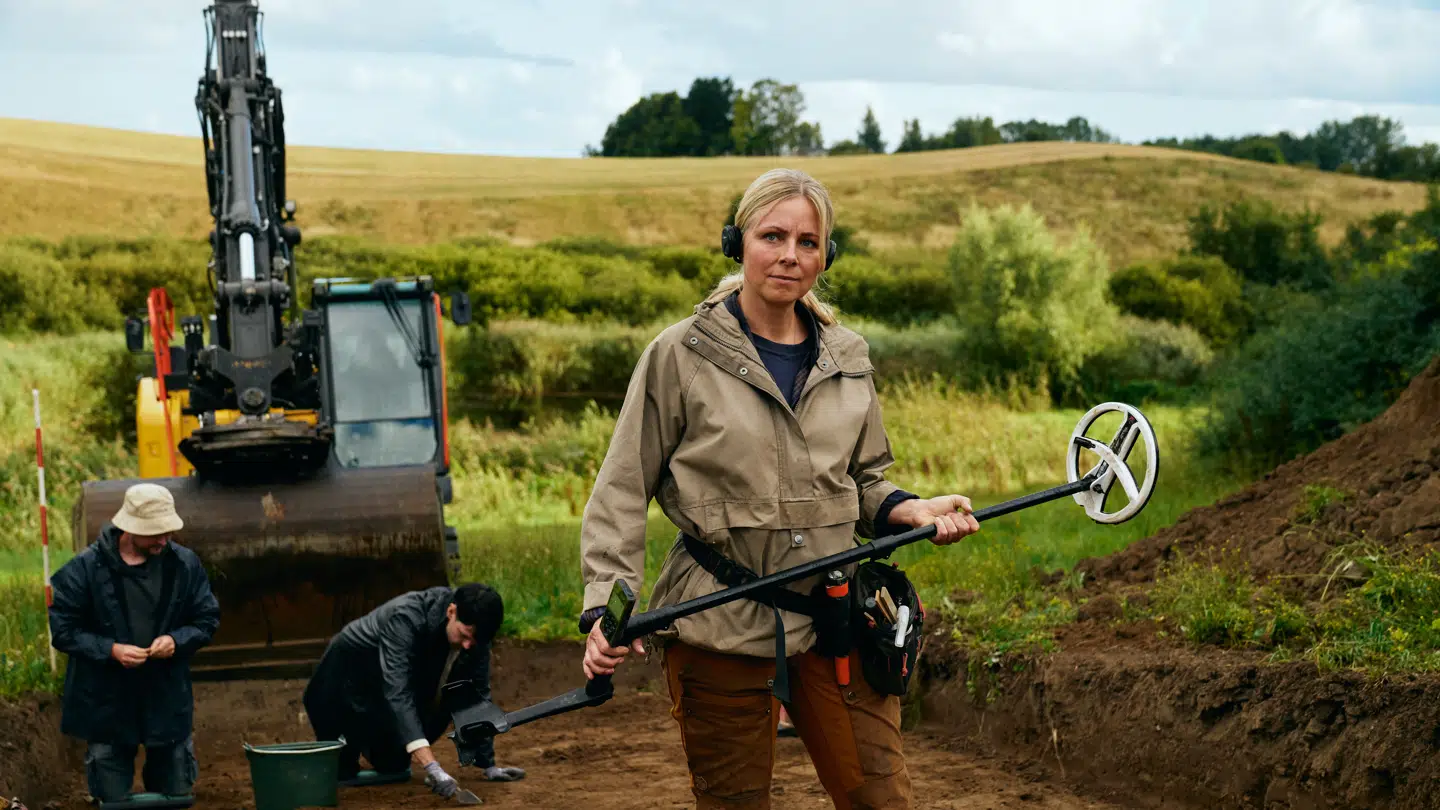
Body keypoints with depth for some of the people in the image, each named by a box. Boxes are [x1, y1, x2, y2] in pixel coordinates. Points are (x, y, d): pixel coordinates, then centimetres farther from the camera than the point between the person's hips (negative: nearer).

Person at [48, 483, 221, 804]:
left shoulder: (184, 563, -5)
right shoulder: (86, 568, -13)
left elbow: (207, 619, 4)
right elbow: (61, 627, -9)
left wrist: (176, 640, -17)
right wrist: (110, 650, -22)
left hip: (169, 702, 2)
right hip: (106, 703, -2)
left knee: (176, 797, 13)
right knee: (113, 801, 7)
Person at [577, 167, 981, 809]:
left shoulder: (847, 358, 10)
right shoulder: (681, 356, -2)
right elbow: (622, 494, 0)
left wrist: (911, 510, -1)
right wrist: (608, 605, -12)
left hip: (835, 616, 3)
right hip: (720, 628, -3)